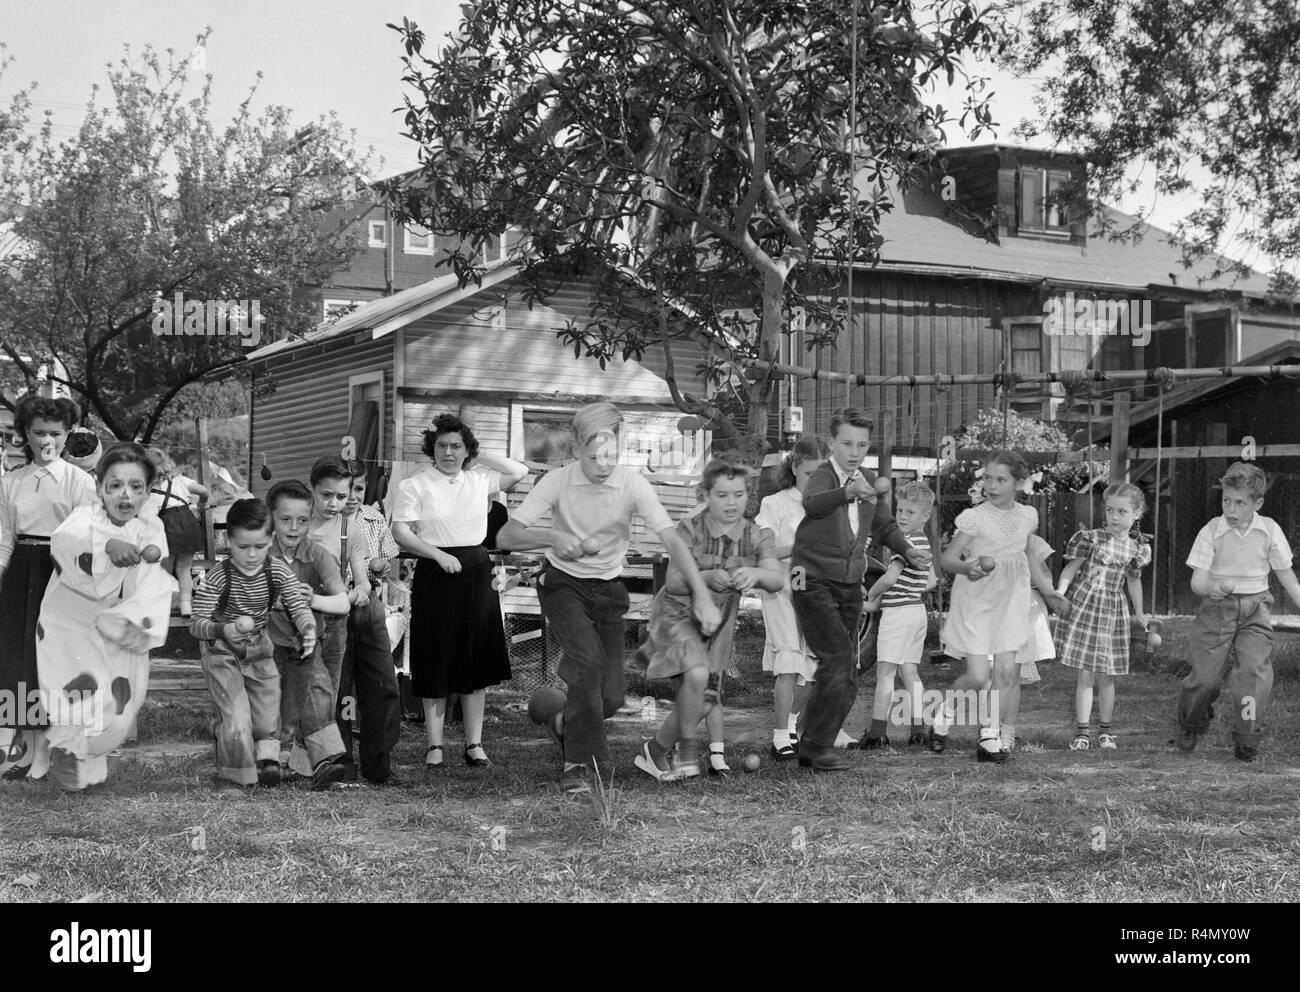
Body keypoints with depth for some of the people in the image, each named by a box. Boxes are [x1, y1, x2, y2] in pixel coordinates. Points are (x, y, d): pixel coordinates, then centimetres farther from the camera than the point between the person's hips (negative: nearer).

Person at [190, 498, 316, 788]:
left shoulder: (277, 570, -12)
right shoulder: (218, 576, -23)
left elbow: (298, 606, -13)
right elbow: (197, 624, -24)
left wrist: (308, 630, -35)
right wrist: (223, 630, -44)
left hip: (260, 648, 4)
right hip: (222, 652, -4)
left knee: (268, 709, 7)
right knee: (236, 715, -10)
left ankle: (267, 759, 28)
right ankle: (240, 774, 7)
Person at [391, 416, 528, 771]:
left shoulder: (479, 479, 9)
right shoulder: (415, 486, -1)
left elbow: (520, 471, 5)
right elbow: (401, 532, -8)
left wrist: (480, 457, 6)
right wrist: (440, 555, -18)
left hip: (476, 572, 3)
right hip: (435, 573, -3)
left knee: (476, 659, 5)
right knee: (436, 661, 1)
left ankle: (474, 742, 12)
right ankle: (434, 744, 9)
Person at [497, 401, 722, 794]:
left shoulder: (632, 484, -14)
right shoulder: (557, 482, -16)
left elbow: (672, 540, -19)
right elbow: (506, 536, -18)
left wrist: (702, 596, -29)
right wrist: (552, 537, -35)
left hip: (608, 589, 2)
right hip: (563, 584, -2)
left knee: (611, 695, -3)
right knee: (589, 656, -29)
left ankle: (566, 725, 32)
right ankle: (579, 763, -19)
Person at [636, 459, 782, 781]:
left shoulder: (757, 537, -10)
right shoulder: (690, 529, -18)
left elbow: (777, 580, -24)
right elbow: (673, 583, -22)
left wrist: (756, 574, -46)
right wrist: (708, 577, -40)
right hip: (677, 614, -4)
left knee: (703, 701, 5)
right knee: (697, 674, -28)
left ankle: (658, 749, 27)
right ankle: (686, 753, -10)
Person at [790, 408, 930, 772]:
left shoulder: (869, 482, 7)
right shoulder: (821, 477, -13)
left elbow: (884, 526, 20)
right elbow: (813, 503, -38)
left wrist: (907, 551, 1)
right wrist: (849, 491, -57)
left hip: (851, 587, 7)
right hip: (814, 582, -7)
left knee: (845, 673, 7)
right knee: (838, 657, -19)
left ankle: (811, 748, 19)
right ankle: (819, 746, -9)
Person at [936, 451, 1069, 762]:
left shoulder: (1027, 516, 5)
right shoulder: (975, 517, -11)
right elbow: (948, 557, -11)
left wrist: (1048, 591, 22)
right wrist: (968, 567, -32)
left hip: (1010, 599, 5)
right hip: (976, 599, -5)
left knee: (1006, 671, -2)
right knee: (977, 676, -8)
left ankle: (989, 738, 8)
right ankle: (944, 714, 20)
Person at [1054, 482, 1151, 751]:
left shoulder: (1136, 549, 6)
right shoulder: (1091, 538, -5)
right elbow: (1071, 568, -7)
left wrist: (1140, 613, 29)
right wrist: (1060, 591, -23)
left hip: (1113, 613, 3)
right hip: (1084, 607, -3)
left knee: (1106, 676, 7)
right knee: (1085, 675, -3)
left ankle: (1106, 730, 21)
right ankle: (1082, 731, 4)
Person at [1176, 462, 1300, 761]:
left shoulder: (1269, 530, -2)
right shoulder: (1211, 532, -8)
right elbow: (1197, 581, -8)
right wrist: (1215, 586, -30)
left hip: (1254, 611, 1)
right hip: (1216, 610, -1)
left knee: (1255, 671, -15)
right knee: (1204, 676, -4)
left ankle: (1246, 740, -4)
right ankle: (1190, 725, 26)